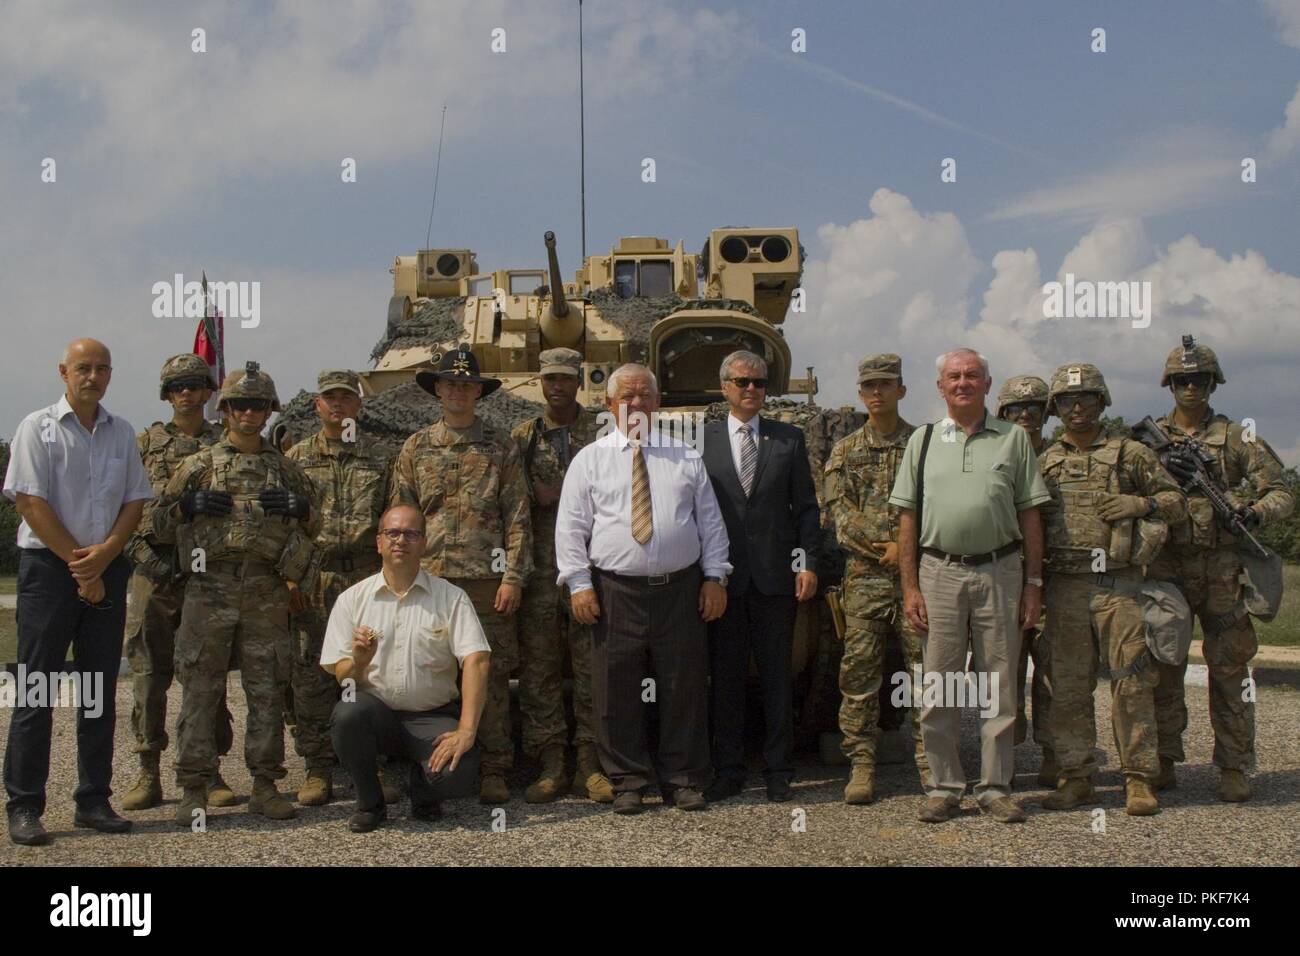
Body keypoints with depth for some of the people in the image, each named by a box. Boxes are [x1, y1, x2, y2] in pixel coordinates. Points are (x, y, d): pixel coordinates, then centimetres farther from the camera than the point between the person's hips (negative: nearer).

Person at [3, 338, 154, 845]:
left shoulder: (122, 432, 12)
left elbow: (136, 500, 8)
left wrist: (104, 553, -8)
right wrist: (78, 561, -11)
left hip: (107, 569, 4)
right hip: (48, 565, -4)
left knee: (101, 689, 7)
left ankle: (94, 800, 15)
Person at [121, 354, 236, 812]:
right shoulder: (146, 443, 9)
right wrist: (143, 551, -8)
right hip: (154, 568, 0)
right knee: (149, 675, 1)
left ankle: (210, 772, 11)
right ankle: (149, 774, 9)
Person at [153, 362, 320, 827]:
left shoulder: (286, 469, 14)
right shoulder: (199, 464, 10)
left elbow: (315, 527, 20)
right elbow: (159, 524, 11)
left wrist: (297, 506, -1)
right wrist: (188, 505, -8)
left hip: (268, 594, 2)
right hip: (210, 588, -1)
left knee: (267, 691, 4)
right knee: (200, 689, -2)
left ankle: (265, 785, 12)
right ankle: (193, 790, 4)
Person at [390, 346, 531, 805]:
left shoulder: (501, 446, 6)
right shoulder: (416, 447, 11)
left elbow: (518, 518, 2)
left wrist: (513, 577, -6)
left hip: (487, 579, -1)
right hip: (429, 578, 2)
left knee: (491, 673, 0)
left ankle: (493, 771, 9)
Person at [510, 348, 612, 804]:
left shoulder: (602, 432, 5)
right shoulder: (522, 437, 11)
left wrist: (554, 495, -8)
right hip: (539, 572, 2)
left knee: (592, 665, 0)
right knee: (537, 667, 3)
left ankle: (589, 763, 10)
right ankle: (550, 763, 11)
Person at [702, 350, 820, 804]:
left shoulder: (789, 439, 8)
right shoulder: (702, 440, 5)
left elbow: (806, 507, 7)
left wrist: (807, 563, -3)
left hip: (775, 575, 0)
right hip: (723, 576, 0)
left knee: (777, 676, 5)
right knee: (725, 676, 5)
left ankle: (779, 771, 13)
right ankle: (728, 770, 15)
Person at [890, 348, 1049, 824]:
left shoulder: (1014, 439, 7)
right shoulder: (923, 440, 9)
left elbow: (1030, 515, 6)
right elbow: (907, 518, 6)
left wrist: (1033, 583, 1)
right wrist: (909, 587, 0)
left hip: (1000, 571, 0)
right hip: (939, 573, 1)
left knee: (999, 686, 5)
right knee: (939, 686, 3)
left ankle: (994, 786, 15)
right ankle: (944, 786, 14)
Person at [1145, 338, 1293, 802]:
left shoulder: (1235, 437, 7)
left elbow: (1281, 492, 5)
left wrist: (1256, 511, -16)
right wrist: (1165, 476, -13)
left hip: (1223, 570, -1)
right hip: (1166, 567, 1)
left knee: (1230, 668, 0)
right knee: (1164, 666, 4)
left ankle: (1234, 767, 8)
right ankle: (1163, 762, 14)